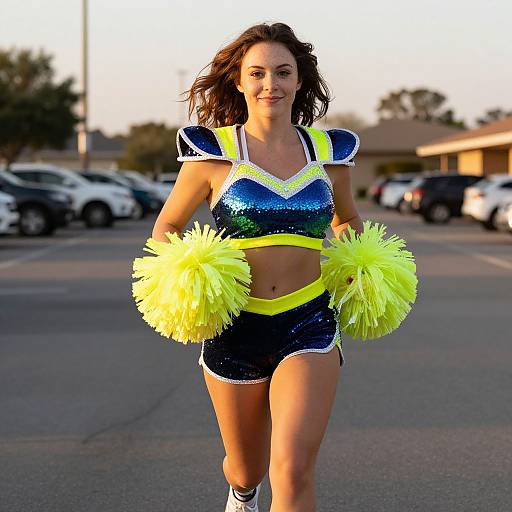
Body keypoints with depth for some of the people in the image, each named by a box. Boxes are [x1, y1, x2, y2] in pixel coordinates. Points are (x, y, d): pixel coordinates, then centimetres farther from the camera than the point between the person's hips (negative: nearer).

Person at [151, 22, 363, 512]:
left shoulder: (328, 151, 5)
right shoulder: (214, 151, -4)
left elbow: (347, 219, 25)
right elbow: (167, 225, 8)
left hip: (309, 326, 0)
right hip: (235, 328, 0)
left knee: (293, 472, -18)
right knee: (248, 468, 18)